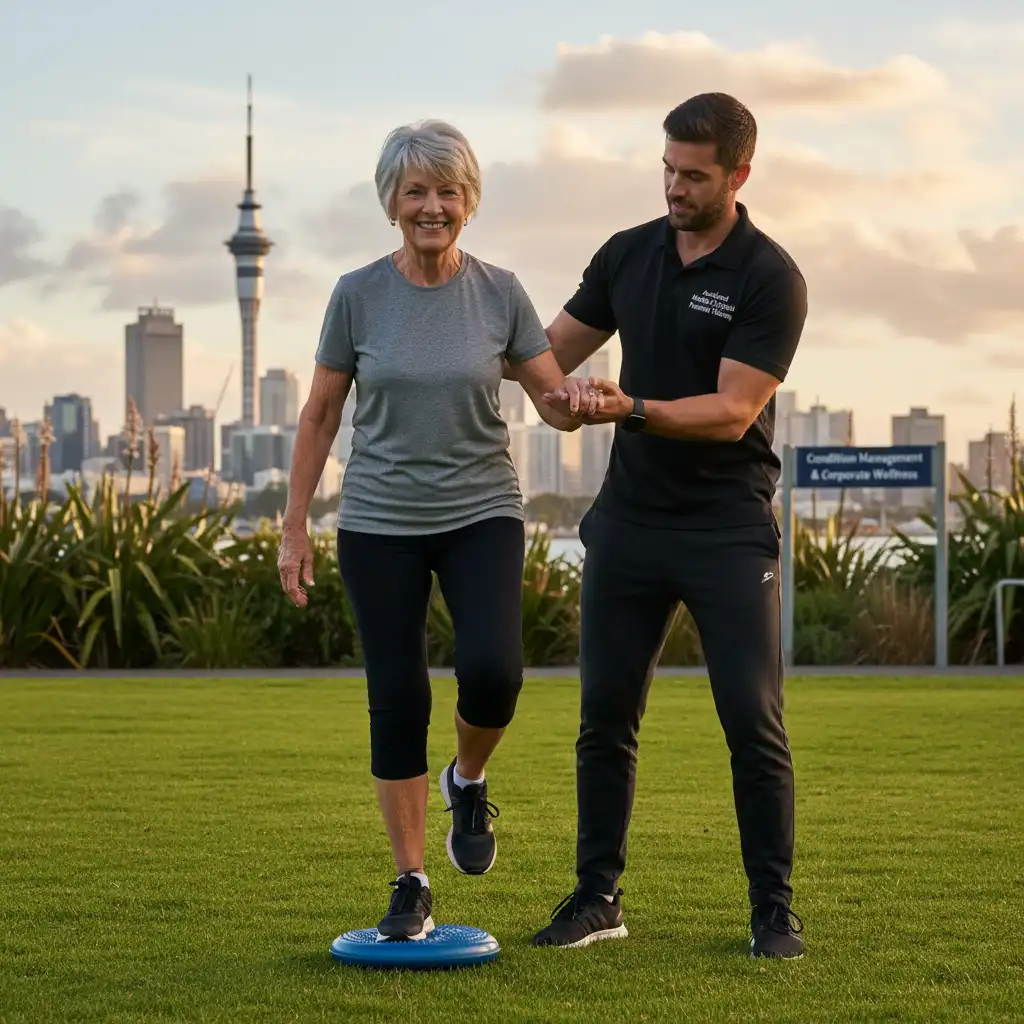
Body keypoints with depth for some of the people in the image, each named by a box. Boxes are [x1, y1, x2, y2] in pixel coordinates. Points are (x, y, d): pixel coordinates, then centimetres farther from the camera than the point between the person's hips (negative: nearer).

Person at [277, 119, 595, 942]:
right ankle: (411, 886, 10)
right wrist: (294, 526, 3)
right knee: (398, 698, -1)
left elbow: (555, 402, -2)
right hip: (380, 523, 0)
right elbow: (320, 415, 4)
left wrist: (581, 403, -26)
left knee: (492, 672, -21)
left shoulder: (500, 293, -2)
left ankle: (469, 782, 13)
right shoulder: (358, 295, -4)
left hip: (482, 513, 0)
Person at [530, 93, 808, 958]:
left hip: (728, 528, -5)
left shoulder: (770, 279, -11)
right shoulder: (627, 254, 6)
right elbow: (554, 349, 16)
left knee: (754, 722, -5)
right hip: (629, 520, 5)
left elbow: (733, 412, -18)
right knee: (605, 715, 6)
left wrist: (631, 408, -30)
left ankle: (774, 908, 6)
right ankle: (598, 896, 16)